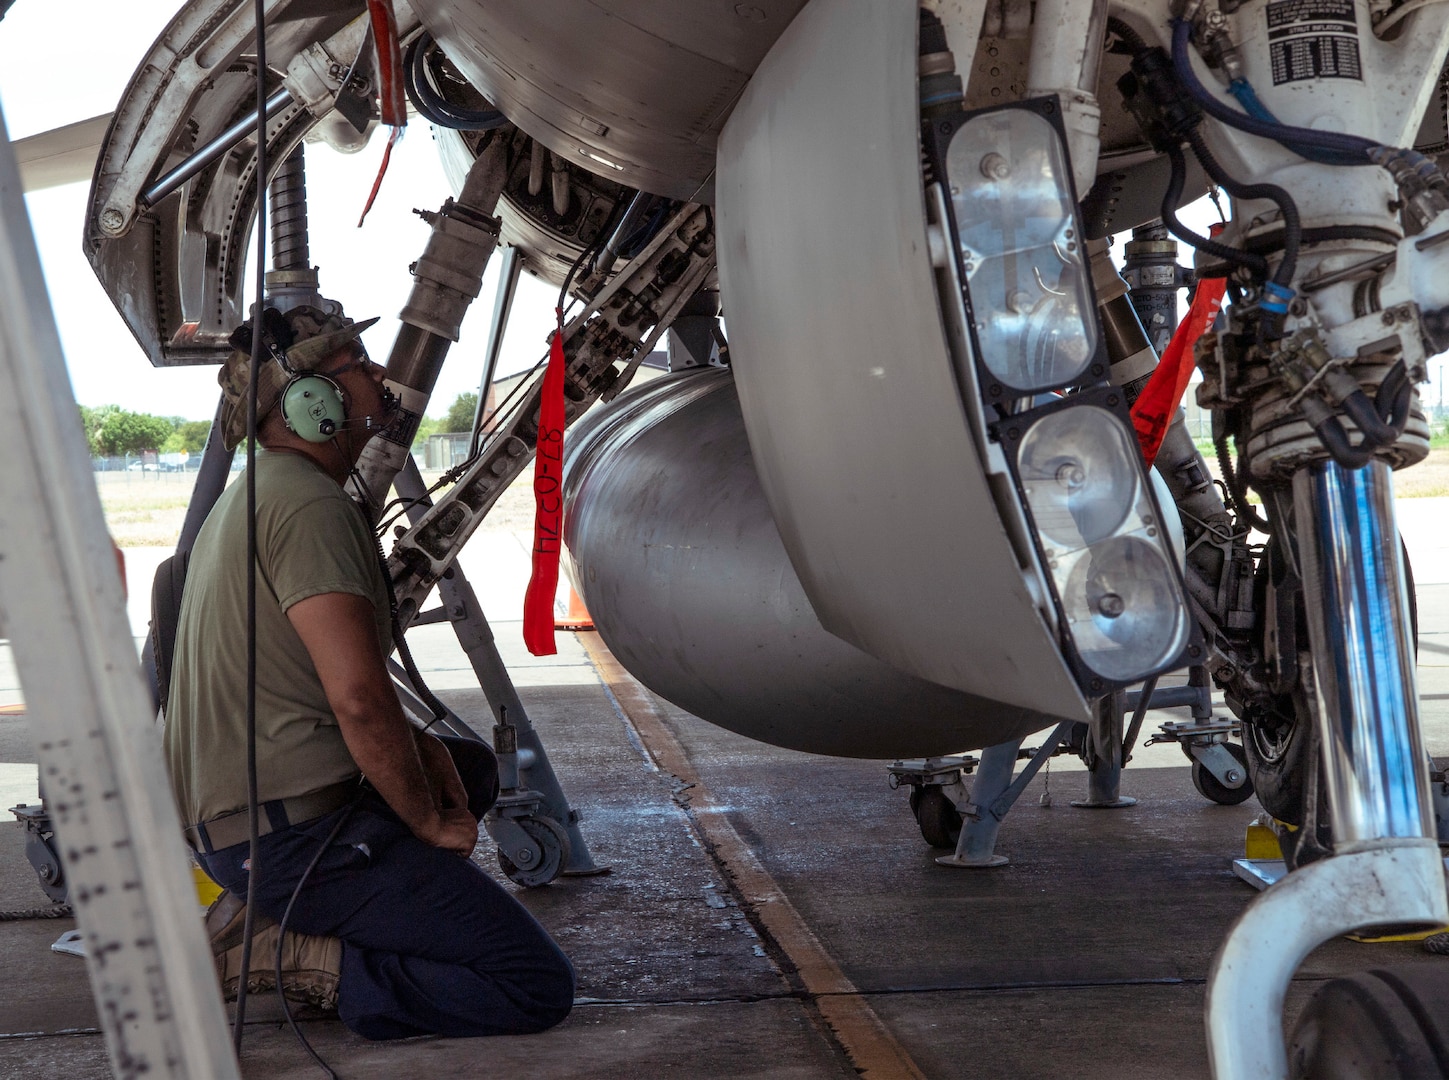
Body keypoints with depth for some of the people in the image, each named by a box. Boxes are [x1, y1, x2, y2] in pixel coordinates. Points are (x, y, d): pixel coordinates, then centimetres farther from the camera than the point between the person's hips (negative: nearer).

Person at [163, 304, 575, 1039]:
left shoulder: (252, 496, 17)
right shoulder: (307, 503, -16)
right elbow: (358, 698, -24)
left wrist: (422, 749, 12)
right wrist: (430, 823, -10)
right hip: (290, 832, -10)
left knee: (473, 767, 32)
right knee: (538, 988, -11)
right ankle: (285, 957, -10)